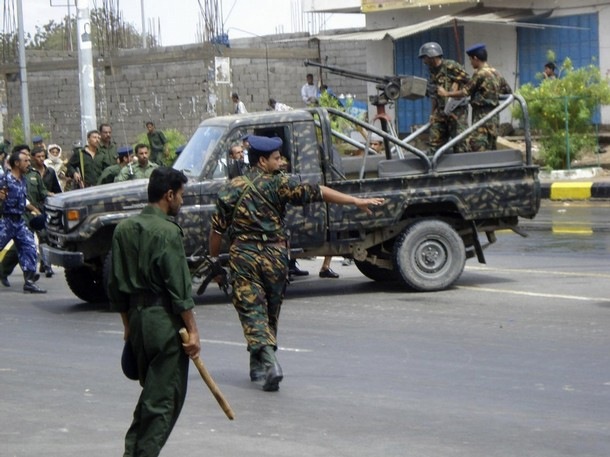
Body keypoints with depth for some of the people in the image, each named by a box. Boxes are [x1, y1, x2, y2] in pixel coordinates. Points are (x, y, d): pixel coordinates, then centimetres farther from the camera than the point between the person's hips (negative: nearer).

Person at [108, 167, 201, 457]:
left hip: (137, 317, 8)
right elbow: (179, 287, -15)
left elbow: (115, 284, 12)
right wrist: (192, 331, -11)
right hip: (165, 323, -7)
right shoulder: (167, 232, -14)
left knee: (150, 392, 19)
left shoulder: (124, 229, 8)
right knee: (165, 399, 1)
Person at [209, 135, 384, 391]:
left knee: (251, 311, -4)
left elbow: (217, 229, 2)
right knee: (271, 312, 16)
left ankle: (268, 361, -25)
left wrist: (214, 260, 15)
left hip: (243, 256, 0)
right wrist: (356, 201, -11)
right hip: (275, 255, 0)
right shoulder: (279, 183, -4)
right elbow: (317, 193, -10)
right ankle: (259, 367, 26)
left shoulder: (233, 188, 2)